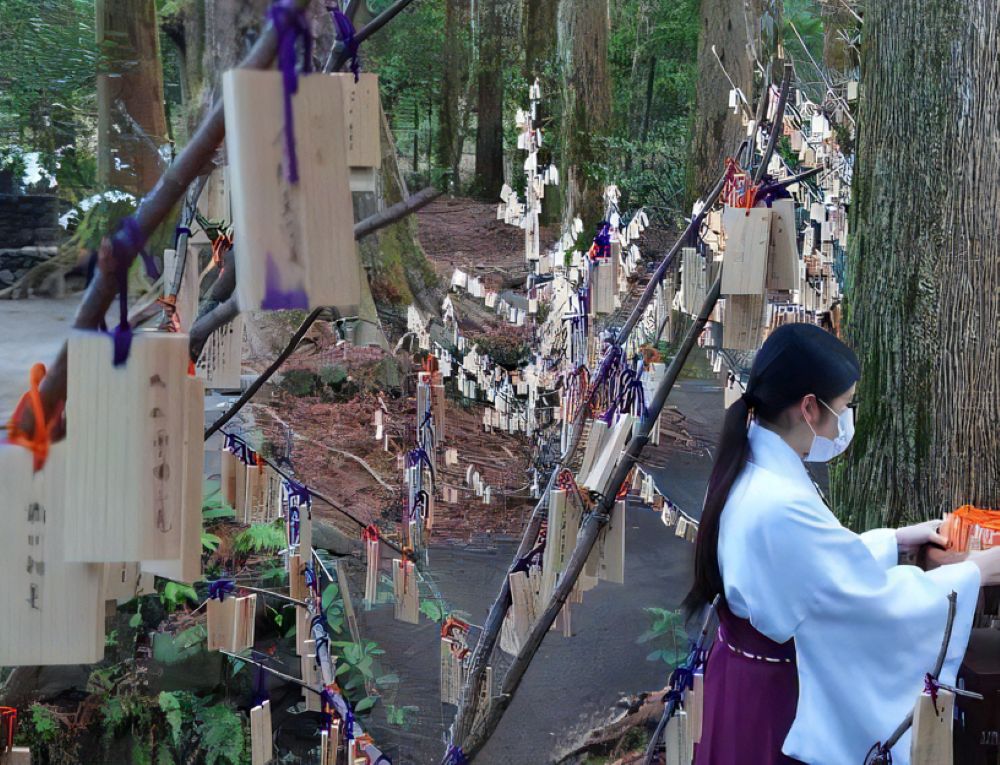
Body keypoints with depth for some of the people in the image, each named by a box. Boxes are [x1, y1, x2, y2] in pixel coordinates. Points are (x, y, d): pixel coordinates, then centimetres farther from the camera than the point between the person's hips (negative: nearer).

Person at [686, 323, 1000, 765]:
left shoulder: (752, 471, -1)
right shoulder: (782, 504, -31)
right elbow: (875, 598, -22)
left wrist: (895, 539, 15)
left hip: (745, 666, 9)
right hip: (774, 689, -9)